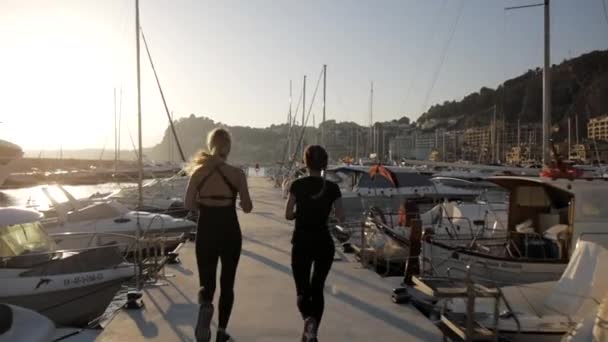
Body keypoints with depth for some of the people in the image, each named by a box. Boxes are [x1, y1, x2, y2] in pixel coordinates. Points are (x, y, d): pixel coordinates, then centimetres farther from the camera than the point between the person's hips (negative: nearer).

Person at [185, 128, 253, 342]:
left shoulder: (199, 171, -5)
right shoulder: (237, 174, -10)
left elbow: (188, 204, -1)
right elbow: (247, 208, -6)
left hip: (206, 233, 1)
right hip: (230, 233, -1)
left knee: (207, 282, 12)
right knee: (227, 283, 16)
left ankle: (205, 306, -21)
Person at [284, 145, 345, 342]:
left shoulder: (297, 185, -8)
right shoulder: (332, 188, -4)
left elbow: (288, 215, -6)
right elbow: (341, 218, -2)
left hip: (302, 242, -1)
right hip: (324, 243, 2)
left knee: (302, 288, 9)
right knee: (317, 288, 16)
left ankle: (308, 318, -20)